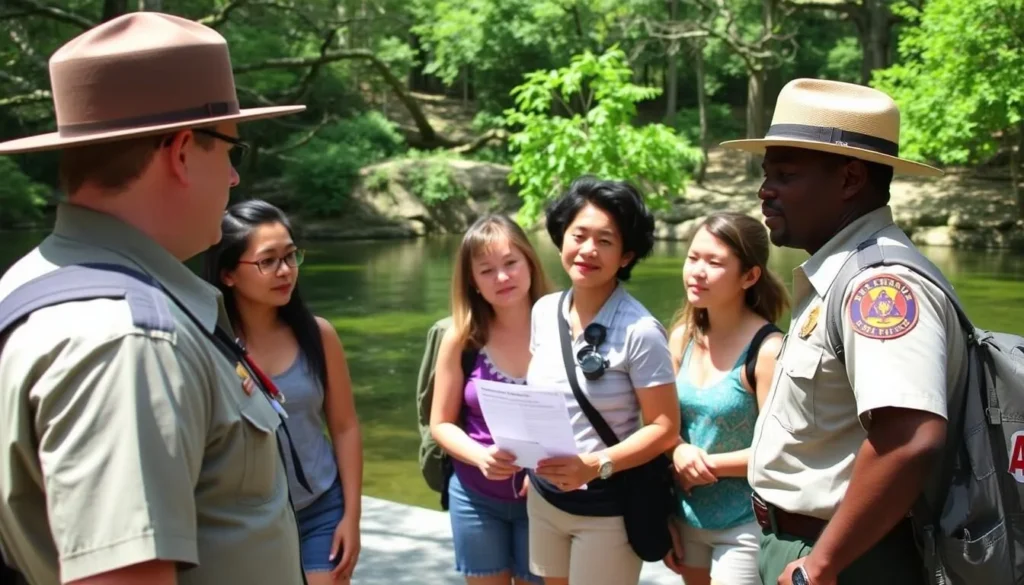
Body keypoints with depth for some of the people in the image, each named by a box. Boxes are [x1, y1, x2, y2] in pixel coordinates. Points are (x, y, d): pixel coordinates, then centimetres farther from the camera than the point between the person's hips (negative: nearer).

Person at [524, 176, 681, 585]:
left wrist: (596, 466, -25)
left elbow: (665, 427, -15)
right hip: (543, 497, 6)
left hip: (606, 509, -5)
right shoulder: (544, 312, 0)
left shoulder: (639, 332, -18)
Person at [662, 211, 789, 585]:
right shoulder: (682, 337, 1)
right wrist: (679, 452, -8)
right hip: (688, 518, 6)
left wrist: (708, 464, -15)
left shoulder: (766, 349, -18)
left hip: (743, 526, -6)